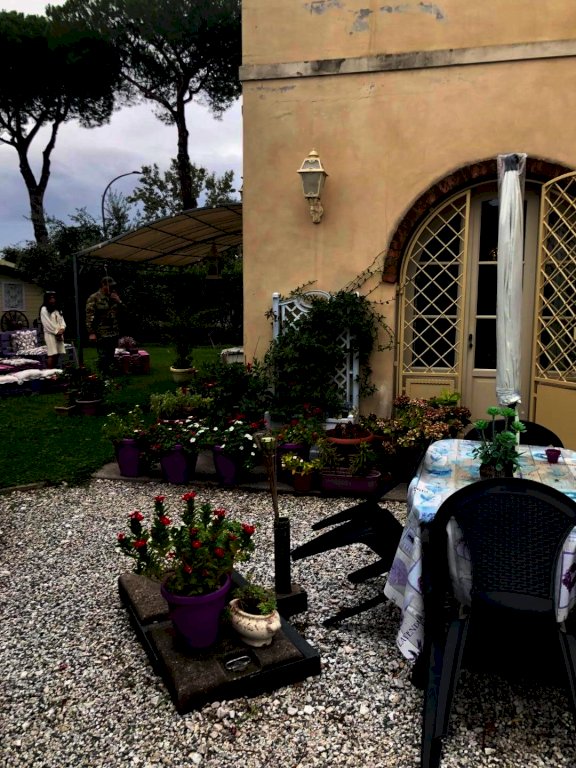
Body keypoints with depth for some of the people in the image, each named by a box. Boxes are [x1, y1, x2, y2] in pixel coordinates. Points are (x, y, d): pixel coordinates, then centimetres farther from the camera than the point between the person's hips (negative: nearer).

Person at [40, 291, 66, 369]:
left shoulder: (58, 309, 18)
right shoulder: (44, 309, -5)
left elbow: (62, 320, 13)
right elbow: (47, 324, -12)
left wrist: (62, 329, -6)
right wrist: (56, 331, -11)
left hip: (59, 334, 7)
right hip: (50, 334, -7)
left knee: (57, 354, 4)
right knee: (51, 355, -12)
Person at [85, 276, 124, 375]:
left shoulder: (114, 297, 13)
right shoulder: (94, 298, -7)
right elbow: (89, 317, -11)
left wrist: (119, 302, -1)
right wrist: (91, 333, -17)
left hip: (114, 333, 6)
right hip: (101, 334, -6)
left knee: (111, 357, 13)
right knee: (103, 358, -5)